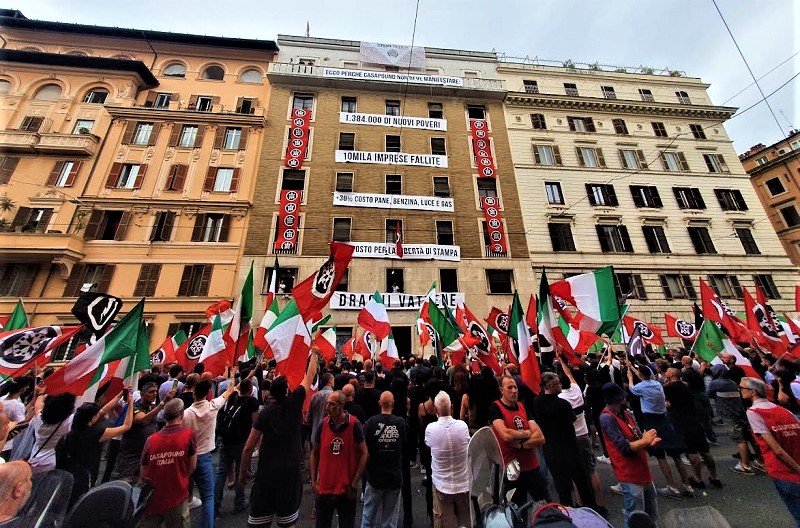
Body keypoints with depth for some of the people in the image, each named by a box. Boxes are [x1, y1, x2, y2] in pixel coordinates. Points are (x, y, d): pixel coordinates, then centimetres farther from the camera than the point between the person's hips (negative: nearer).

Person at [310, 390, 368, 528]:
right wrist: (313, 482, 3)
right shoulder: (323, 425, -7)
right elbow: (314, 453, 6)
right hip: (324, 488, 3)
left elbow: (364, 453, -9)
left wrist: (354, 483, -9)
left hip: (346, 489, -2)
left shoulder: (354, 425, -16)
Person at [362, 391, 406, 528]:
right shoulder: (400, 422, -15)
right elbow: (405, 446, -3)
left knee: (368, 516, 19)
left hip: (375, 476, -1)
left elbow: (364, 449, -10)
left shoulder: (370, 422, -18)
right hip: (395, 477, 1)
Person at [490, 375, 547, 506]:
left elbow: (540, 438, -3)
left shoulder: (523, 407, 3)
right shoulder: (495, 408, -14)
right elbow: (506, 435, -27)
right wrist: (526, 433, -10)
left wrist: (520, 445, -17)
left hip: (532, 467, 4)